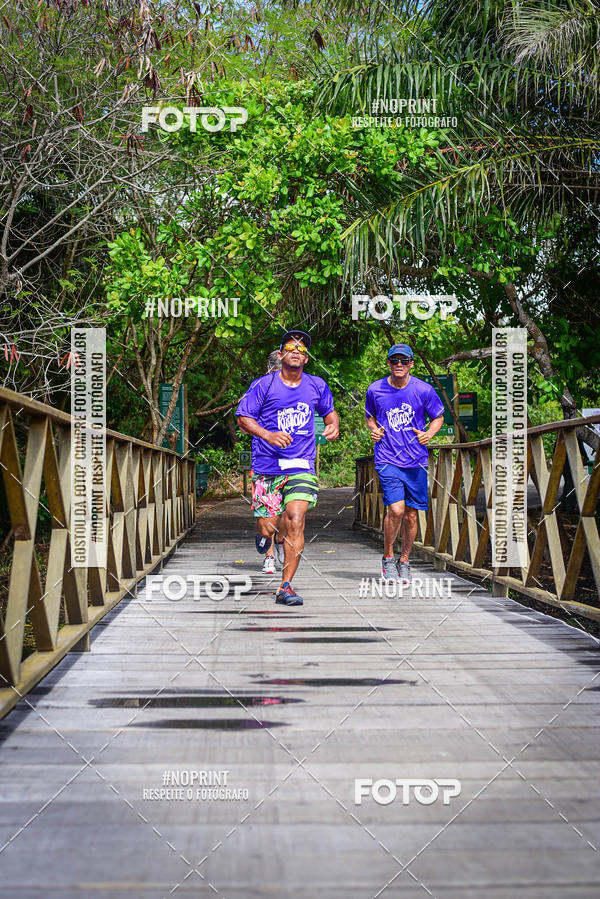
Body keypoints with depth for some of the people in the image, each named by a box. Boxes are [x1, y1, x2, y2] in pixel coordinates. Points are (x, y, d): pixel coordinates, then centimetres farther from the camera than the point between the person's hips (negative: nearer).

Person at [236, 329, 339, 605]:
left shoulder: (317, 386, 8)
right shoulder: (263, 385, -2)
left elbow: (329, 411, 26)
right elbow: (243, 417, -2)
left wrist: (333, 426, 3)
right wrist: (268, 435, -18)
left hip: (302, 466, 1)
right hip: (267, 466, -1)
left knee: (295, 521, -16)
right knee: (267, 528, -1)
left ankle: (286, 587, -8)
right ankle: (265, 535, 41)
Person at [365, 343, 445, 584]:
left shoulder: (423, 390, -2)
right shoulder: (375, 390, 0)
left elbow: (438, 417, 11)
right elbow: (369, 415, 18)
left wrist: (428, 434, -8)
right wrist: (373, 429, -3)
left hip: (416, 461, 1)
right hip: (387, 459, -1)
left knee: (411, 514, 6)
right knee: (396, 509, -16)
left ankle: (404, 561, 26)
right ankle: (387, 558, 6)